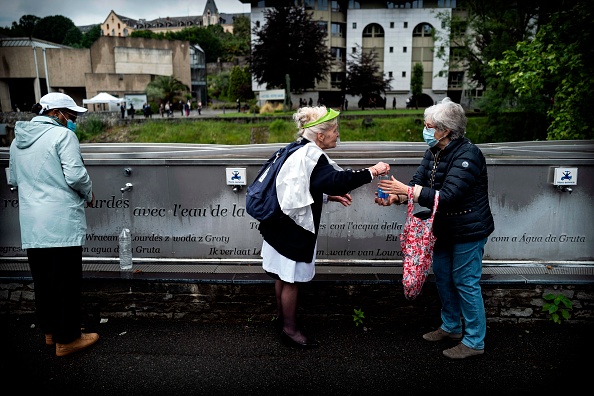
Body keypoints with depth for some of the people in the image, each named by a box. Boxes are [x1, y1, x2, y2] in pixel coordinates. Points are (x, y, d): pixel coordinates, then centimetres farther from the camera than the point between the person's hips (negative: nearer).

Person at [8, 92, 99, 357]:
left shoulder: (18, 139, 15)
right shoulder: (62, 135, -9)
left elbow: (13, 179, 24)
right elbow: (75, 175, -16)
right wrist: (89, 195, 0)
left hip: (30, 223, 8)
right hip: (62, 222, -8)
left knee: (42, 279, 16)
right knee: (67, 281, 1)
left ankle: (50, 331, 30)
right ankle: (67, 339, 10)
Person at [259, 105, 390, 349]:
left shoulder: (300, 152, 10)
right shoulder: (311, 157, -21)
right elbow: (338, 179, -35)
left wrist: (330, 197, 11)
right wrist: (372, 172, -28)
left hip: (281, 224, 10)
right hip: (291, 229, -10)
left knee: (283, 275, 21)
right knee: (292, 278, 4)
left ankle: (282, 316, 38)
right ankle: (289, 329, 18)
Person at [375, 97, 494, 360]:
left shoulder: (467, 155, -25)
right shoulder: (434, 152, 2)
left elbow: (447, 197, -32)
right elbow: (419, 183, -2)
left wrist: (406, 190, -34)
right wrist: (395, 197, -22)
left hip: (468, 230, -9)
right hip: (444, 228, 9)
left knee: (465, 282, 1)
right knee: (442, 276, 18)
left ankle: (474, 341, 19)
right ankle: (451, 327, 38)